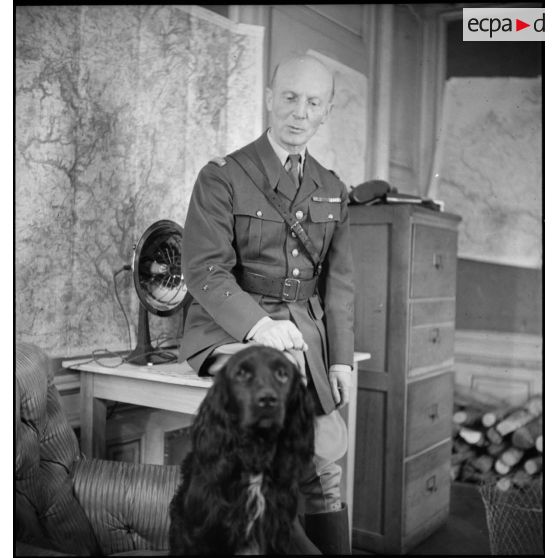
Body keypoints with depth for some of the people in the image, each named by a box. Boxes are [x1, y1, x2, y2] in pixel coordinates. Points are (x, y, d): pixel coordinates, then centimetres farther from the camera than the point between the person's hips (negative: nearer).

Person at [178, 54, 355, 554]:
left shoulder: (333, 190, 13)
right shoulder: (222, 177, -4)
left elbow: (338, 279, 12)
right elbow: (205, 270, -12)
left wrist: (341, 358, 2)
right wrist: (258, 324, -27)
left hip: (305, 329, 5)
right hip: (230, 327, -5)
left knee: (325, 465, 0)